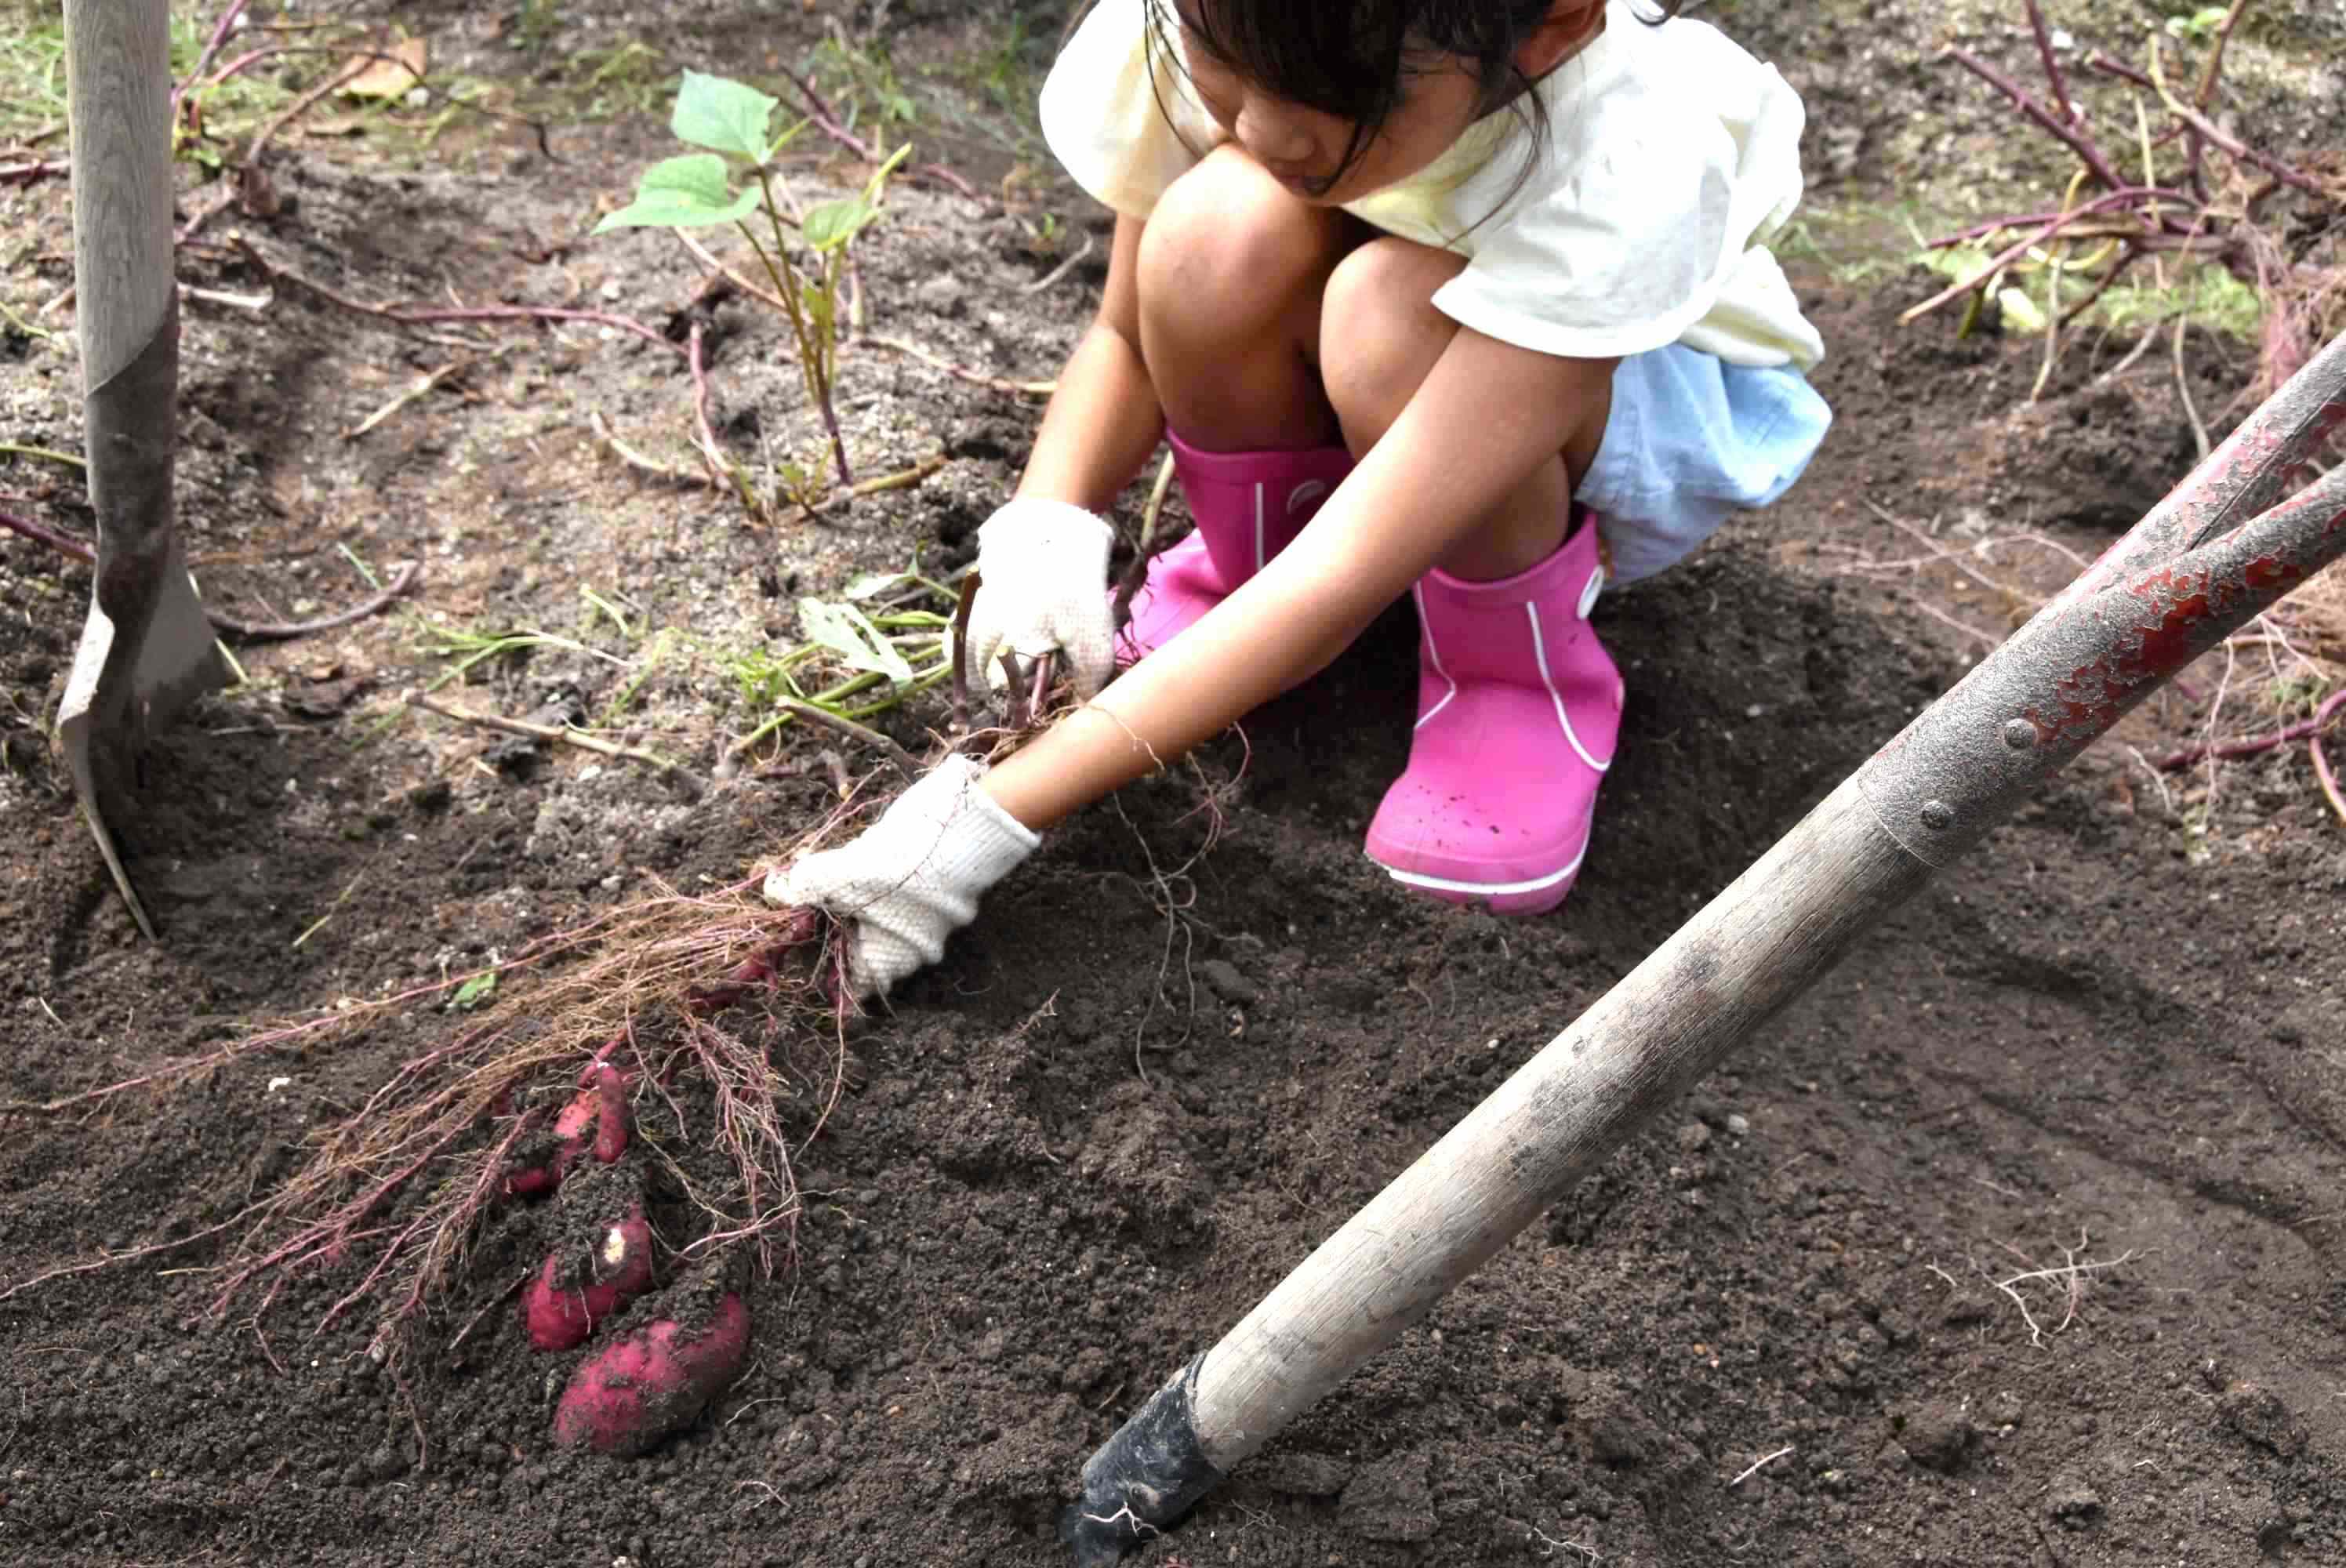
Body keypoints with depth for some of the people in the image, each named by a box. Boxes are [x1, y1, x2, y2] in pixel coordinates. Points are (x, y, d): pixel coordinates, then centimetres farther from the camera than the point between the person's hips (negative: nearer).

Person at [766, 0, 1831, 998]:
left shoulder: (1630, 167, -40)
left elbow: (1347, 578, -43)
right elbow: (1133, 334, -11)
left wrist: (995, 816, -44)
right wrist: (1046, 530, -32)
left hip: (1648, 407, -4)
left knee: (1392, 315, -38)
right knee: (1222, 237, -32)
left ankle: (1519, 673, -11)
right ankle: (1247, 566, -3)